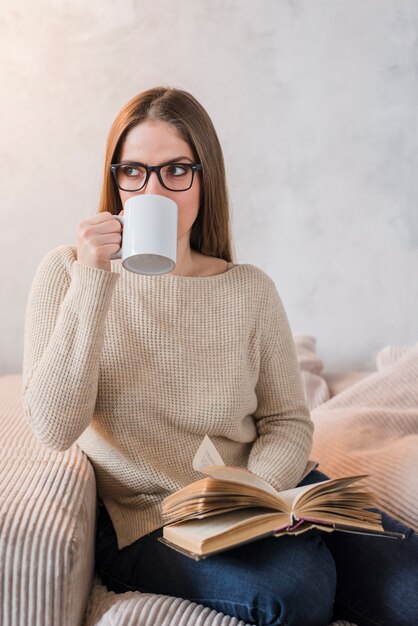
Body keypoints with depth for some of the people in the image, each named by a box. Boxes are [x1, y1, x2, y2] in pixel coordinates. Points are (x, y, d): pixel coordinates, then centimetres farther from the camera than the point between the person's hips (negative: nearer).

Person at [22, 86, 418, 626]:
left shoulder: (250, 289, 2)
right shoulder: (69, 273, -3)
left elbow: (288, 421, 6)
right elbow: (55, 429, -14)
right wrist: (91, 280, -21)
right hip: (146, 517, -2)